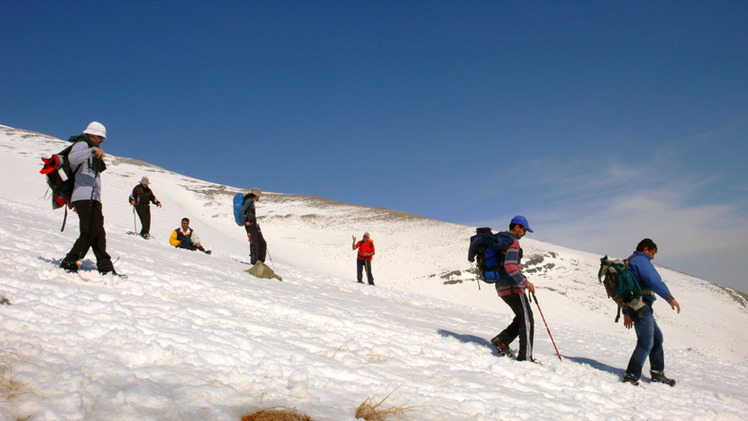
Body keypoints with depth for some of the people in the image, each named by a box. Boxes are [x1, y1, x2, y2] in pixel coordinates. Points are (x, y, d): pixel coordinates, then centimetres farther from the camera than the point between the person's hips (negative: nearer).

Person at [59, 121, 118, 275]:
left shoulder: (90, 150, 28)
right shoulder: (82, 144, -1)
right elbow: (72, 158, -25)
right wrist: (93, 150, -35)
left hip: (94, 199, 10)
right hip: (84, 197, -10)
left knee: (99, 233, 4)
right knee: (90, 233, -16)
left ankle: (105, 268, 3)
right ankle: (69, 263, -9)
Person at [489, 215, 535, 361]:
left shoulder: (500, 239, 15)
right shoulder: (513, 242, -15)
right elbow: (510, 266, -26)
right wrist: (526, 282, -22)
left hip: (501, 286, 9)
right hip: (512, 287, -9)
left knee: (523, 318, 18)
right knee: (527, 321, -3)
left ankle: (502, 340, 12)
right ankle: (525, 357, -3)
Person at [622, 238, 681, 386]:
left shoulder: (628, 262, 23)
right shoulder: (641, 260, -7)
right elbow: (655, 281, -22)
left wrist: (626, 314, 27)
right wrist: (670, 298, -19)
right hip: (641, 306, -10)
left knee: (657, 337, 19)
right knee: (646, 342, -10)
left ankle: (657, 372, 23)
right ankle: (631, 376, -12)